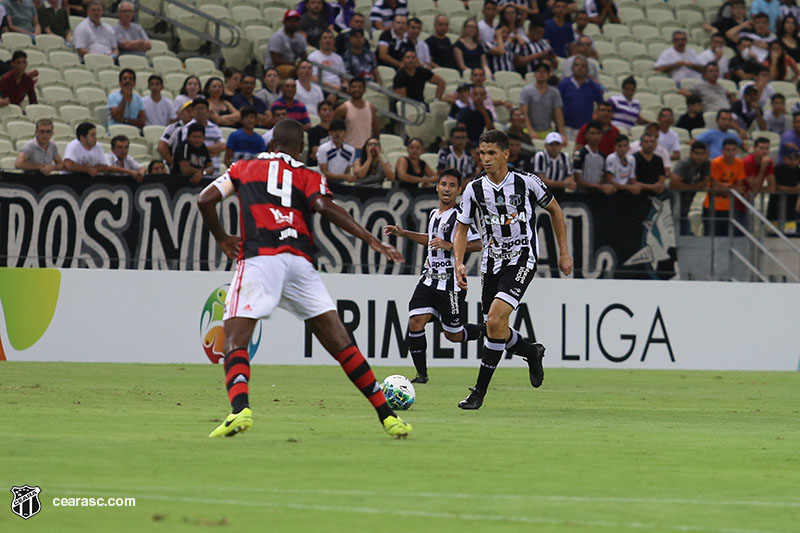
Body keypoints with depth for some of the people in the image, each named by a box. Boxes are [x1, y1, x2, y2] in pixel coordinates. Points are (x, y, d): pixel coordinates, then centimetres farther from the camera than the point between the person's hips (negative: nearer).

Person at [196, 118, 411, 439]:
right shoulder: (309, 177, 17)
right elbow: (325, 207, -3)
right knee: (340, 342, 6)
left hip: (258, 259, -2)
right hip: (299, 263, 2)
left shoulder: (244, 169, 20)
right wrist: (372, 241, -4)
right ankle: (387, 415, 7)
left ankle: (240, 410, -32)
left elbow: (205, 200, 11)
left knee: (235, 340, -5)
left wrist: (222, 239, 26)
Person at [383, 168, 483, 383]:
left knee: (453, 335, 2)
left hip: (451, 283, -7)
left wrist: (449, 246, -27)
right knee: (416, 321, -10)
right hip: (430, 279, 7)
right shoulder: (434, 214, 14)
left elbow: (476, 244, -17)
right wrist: (404, 233, 28)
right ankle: (422, 373, -1)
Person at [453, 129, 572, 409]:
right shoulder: (474, 189, -2)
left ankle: (480, 391, -14)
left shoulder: (527, 182, -8)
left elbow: (554, 210, 7)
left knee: (495, 320, -21)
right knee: (495, 328, 7)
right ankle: (532, 352, 40)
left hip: (522, 259, -5)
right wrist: (459, 262, -9)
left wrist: (564, 252, 8)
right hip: (492, 261, 5)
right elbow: (462, 228, 8)